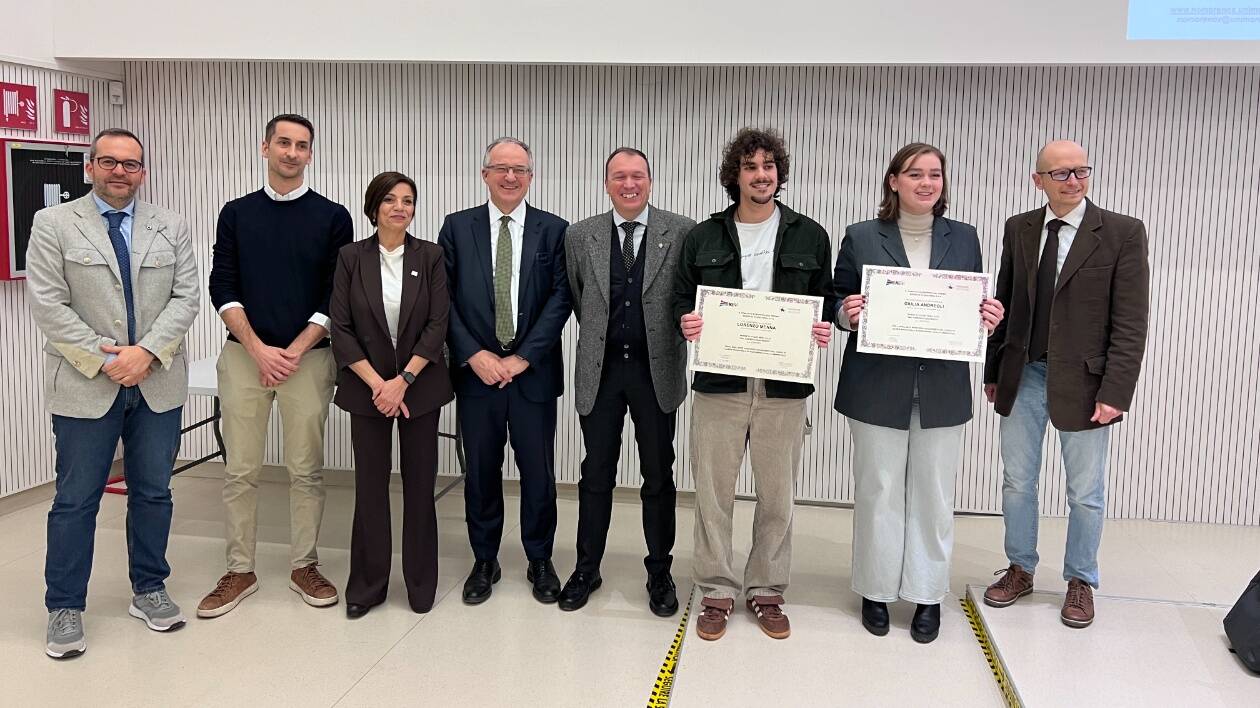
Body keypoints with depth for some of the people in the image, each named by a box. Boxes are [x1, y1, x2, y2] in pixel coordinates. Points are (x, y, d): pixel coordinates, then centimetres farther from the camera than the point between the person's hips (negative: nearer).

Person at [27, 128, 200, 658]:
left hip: (157, 383, 3)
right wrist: (105, 359, -13)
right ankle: (65, 607, 15)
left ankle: (149, 591, 25)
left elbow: (186, 297, 1)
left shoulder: (171, 227, 8)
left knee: (153, 492, 11)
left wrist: (146, 351, -13)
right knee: (76, 499, 4)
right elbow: (48, 306, -6)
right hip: (86, 385, -2)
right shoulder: (53, 224, 0)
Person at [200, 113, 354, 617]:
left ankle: (304, 566, 18)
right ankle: (239, 571, 16)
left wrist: (294, 351, -10)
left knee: (306, 469, 5)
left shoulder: (332, 217, 3)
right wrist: (258, 348, -9)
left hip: (307, 358, -1)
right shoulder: (237, 214, 8)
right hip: (243, 355, 2)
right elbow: (222, 288, 3)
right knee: (240, 471, 5)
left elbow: (338, 295, -2)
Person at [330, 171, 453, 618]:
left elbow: (438, 325, -5)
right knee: (370, 484, 4)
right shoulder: (352, 257, -1)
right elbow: (341, 327, -3)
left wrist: (402, 381, -13)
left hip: (420, 385, 0)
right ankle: (367, 585, 17)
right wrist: (376, 383, -12)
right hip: (367, 386, 0)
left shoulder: (431, 256, -1)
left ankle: (421, 583, 19)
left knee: (419, 483, 6)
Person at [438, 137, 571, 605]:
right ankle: (484, 561, 24)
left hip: (533, 371, -1)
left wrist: (523, 358, -11)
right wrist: (474, 355, -10)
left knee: (538, 471, 6)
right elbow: (444, 298, 0)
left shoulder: (554, 230, 3)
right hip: (476, 369, 1)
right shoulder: (457, 227, 5)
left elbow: (560, 298, -3)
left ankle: (540, 561, 23)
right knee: (481, 471, 9)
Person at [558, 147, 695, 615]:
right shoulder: (580, 236, 3)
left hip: (656, 370, -1)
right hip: (600, 370, 2)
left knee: (658, 478, 9)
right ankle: (587, 569, 24)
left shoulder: (682, 233, -4)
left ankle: (660, 573, 23)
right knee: (596, 475, 10)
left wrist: (668, 345, 3)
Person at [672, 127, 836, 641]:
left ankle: (766, 591, 25)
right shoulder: (703, 237, 7)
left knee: (777, 497, 8)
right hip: (718, 385, 0)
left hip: (783, 389, 0)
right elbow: (681, 296, 10)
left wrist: (824, 329, -9)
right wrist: (686, 321, -11)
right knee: (713, 493, 5)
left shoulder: (810, 237, 6)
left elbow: (826, 301, 11)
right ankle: (716, 592, 19)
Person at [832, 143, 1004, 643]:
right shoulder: (861, 237, 1)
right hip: (877, 388, -2)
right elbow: (838, 304, 3)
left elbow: (976, 307, 11)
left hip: (942, 390, 2)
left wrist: (989, 318, -11)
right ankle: (877, 590, 22)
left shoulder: (963, 238, 8)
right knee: (878, 491, 6)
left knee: (933, 494, 8)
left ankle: (928, 594, 21)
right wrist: (847, 315, -19)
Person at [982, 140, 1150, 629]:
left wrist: (1115, 392, -15)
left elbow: (1130, 324, -10)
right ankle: (1020, 569, 31)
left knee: (1086, 492, 9)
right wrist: (993, 372, 9)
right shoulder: (1018, 228, 4)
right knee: (1017, 482, 13)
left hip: (1082, 382, -3)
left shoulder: (1123, 233, -7)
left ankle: (1081, 580, 28)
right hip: (1023, 377, 3)